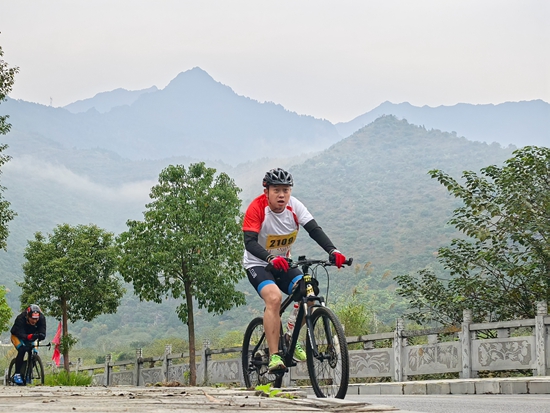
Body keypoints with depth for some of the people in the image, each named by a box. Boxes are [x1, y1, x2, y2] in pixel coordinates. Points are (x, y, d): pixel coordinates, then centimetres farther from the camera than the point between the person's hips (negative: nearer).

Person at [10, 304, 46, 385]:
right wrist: (28, 337, -62)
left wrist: (41, 335, -56)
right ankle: (17, 374, -22)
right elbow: (20, 334, -42)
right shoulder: (20, 319, -36)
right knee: (22, 350, -28)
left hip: (30, 337, 4)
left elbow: (42, 332, -31)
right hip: (17, 336, -4)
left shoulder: (42, 319, -26)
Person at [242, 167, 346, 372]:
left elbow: (314, 229, -21)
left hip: (283, 264, 5)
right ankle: (274, 356, -28)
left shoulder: (294, 206, -12)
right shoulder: (257, 208, -24)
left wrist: (332, 251, -38)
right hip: (257, 265, -5)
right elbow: (249, 242, -33)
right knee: (274, 298, -31)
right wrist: (271, 259, -51)